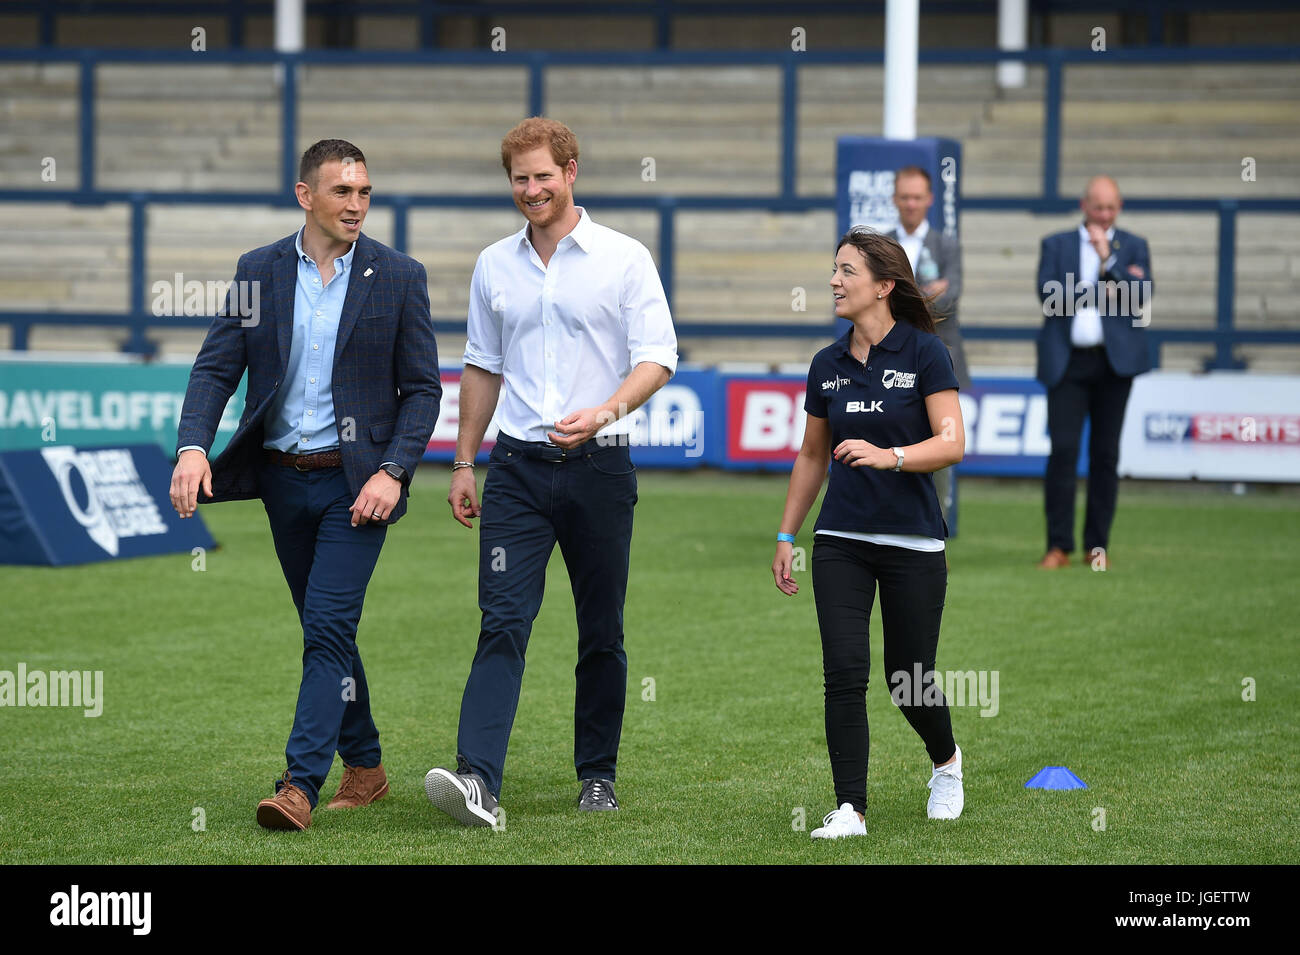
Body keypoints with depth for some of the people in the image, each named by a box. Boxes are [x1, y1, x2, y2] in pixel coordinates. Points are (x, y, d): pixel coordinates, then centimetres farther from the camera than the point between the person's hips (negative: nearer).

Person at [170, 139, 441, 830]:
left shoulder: (398, 276, -2)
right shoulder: (258, 271, 4)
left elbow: (423, 388, -1)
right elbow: (216, 367, 1)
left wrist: (392, 472, -13)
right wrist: (193, 446, -16)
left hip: (355, 481, -4)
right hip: (283, 480, 4)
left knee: (328, 626, -14)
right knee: (326, 628, 12)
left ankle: (299, 785, -17)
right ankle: (364, 769, 26)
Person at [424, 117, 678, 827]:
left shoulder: (624, 259, -1)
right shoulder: (494, 265, 11)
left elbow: (658, 357, -6)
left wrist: (607, 410, -23)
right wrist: (463, 462, 16)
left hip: (598, 466, -2)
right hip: (518, 467, 2)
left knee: (601, 632, 6)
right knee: (503, 621, -11)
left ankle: (598, 773, 20)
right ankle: (477, 778, -23)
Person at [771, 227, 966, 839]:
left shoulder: (923, 352, -7)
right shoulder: (827, 366, 8)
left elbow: (951, 443, -12)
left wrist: (889, 456, -28)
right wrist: (785, 538, 16)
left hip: (912, 541, -3)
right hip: (841, 540, 4)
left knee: (908, 680, 5)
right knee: (844, 672, -10)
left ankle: (946, 762, 36)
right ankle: (850, 809, -8)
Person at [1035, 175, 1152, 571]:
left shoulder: (1133, 247, 12)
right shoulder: (1056, 245, 10)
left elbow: (1142, 295, -4)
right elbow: (1048, 295, -5)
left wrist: (1108, 258, -10)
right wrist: (1103, 289, -8)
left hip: (1115, 360, 1)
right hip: (1067, 363, -1)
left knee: (1105, 455, 3)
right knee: (1063, 450, -9)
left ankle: (1097, 546, 9)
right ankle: (1059, 546, -7)